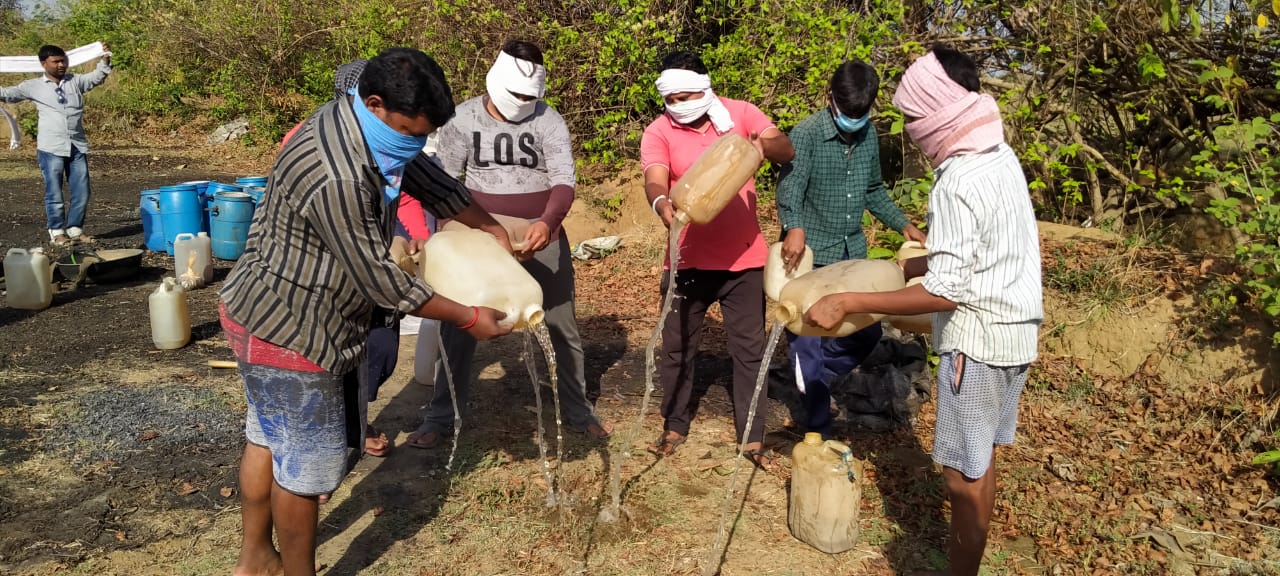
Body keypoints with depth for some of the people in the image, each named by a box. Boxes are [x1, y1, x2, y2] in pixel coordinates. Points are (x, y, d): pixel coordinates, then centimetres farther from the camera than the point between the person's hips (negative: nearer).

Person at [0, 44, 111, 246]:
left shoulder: (75, 81, 11)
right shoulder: (34, 86, 7)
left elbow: (97, 77, 6)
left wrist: (105, 59, -8)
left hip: (78, 147, 2)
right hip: (51, 148, -2)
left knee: (82, 192, 5)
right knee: (54, 193, 1)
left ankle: (75, 229, 19)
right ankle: (57, 232, 11)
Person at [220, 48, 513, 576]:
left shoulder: (358, 121, -3)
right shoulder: (336, 180, -33)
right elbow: (382, 281, -26)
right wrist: (468, 318, -16)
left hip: (270, 313, 10)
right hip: (288, 332, -10)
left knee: (267, 439, 23)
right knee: (304, 464, 5)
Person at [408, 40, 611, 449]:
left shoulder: (549, 121, -9)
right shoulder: (464, 118, -4)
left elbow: (564, 182, -19)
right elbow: (445, 179, 5)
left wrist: (547, 222, -38)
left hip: (541, 236, 0)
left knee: (561, 327, 7)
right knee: (458, 327, 4)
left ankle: (577, 411, 24)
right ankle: (441, 418, 18)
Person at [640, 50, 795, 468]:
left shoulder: (740, 113, -2)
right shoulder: (658, 132, -7)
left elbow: (787, 151, -8)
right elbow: (655, 181, -23)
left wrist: (764, 144, -32)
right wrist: (661, 202, -47)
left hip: (744, 257, 1)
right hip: (688, 259, 0)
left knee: (749, 348, 8)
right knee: (677, 347, 11)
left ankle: (752, 437, 20)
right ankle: (674, 426, 31)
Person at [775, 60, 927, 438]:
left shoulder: (869, 135, 7)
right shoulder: (806, 134, -13)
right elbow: (790, 188, -26)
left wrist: (904, 225, 9)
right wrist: (795, 228, -45)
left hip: (853, 255, 6)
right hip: (810, 257, -6)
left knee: (867, 333, 8)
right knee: (808, 343, 2)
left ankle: (816, 378, 32)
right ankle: (819, 431, 14)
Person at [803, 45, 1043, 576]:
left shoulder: (958, 182, -23)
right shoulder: (1000, 155, 6)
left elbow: (944, 293, -25)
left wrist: (846, 302, -24)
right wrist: (907, 266, 17)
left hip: (979, 340, -10)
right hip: (1013, 330, 10)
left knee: (963, 473, 2)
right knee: (981, 461, 19)